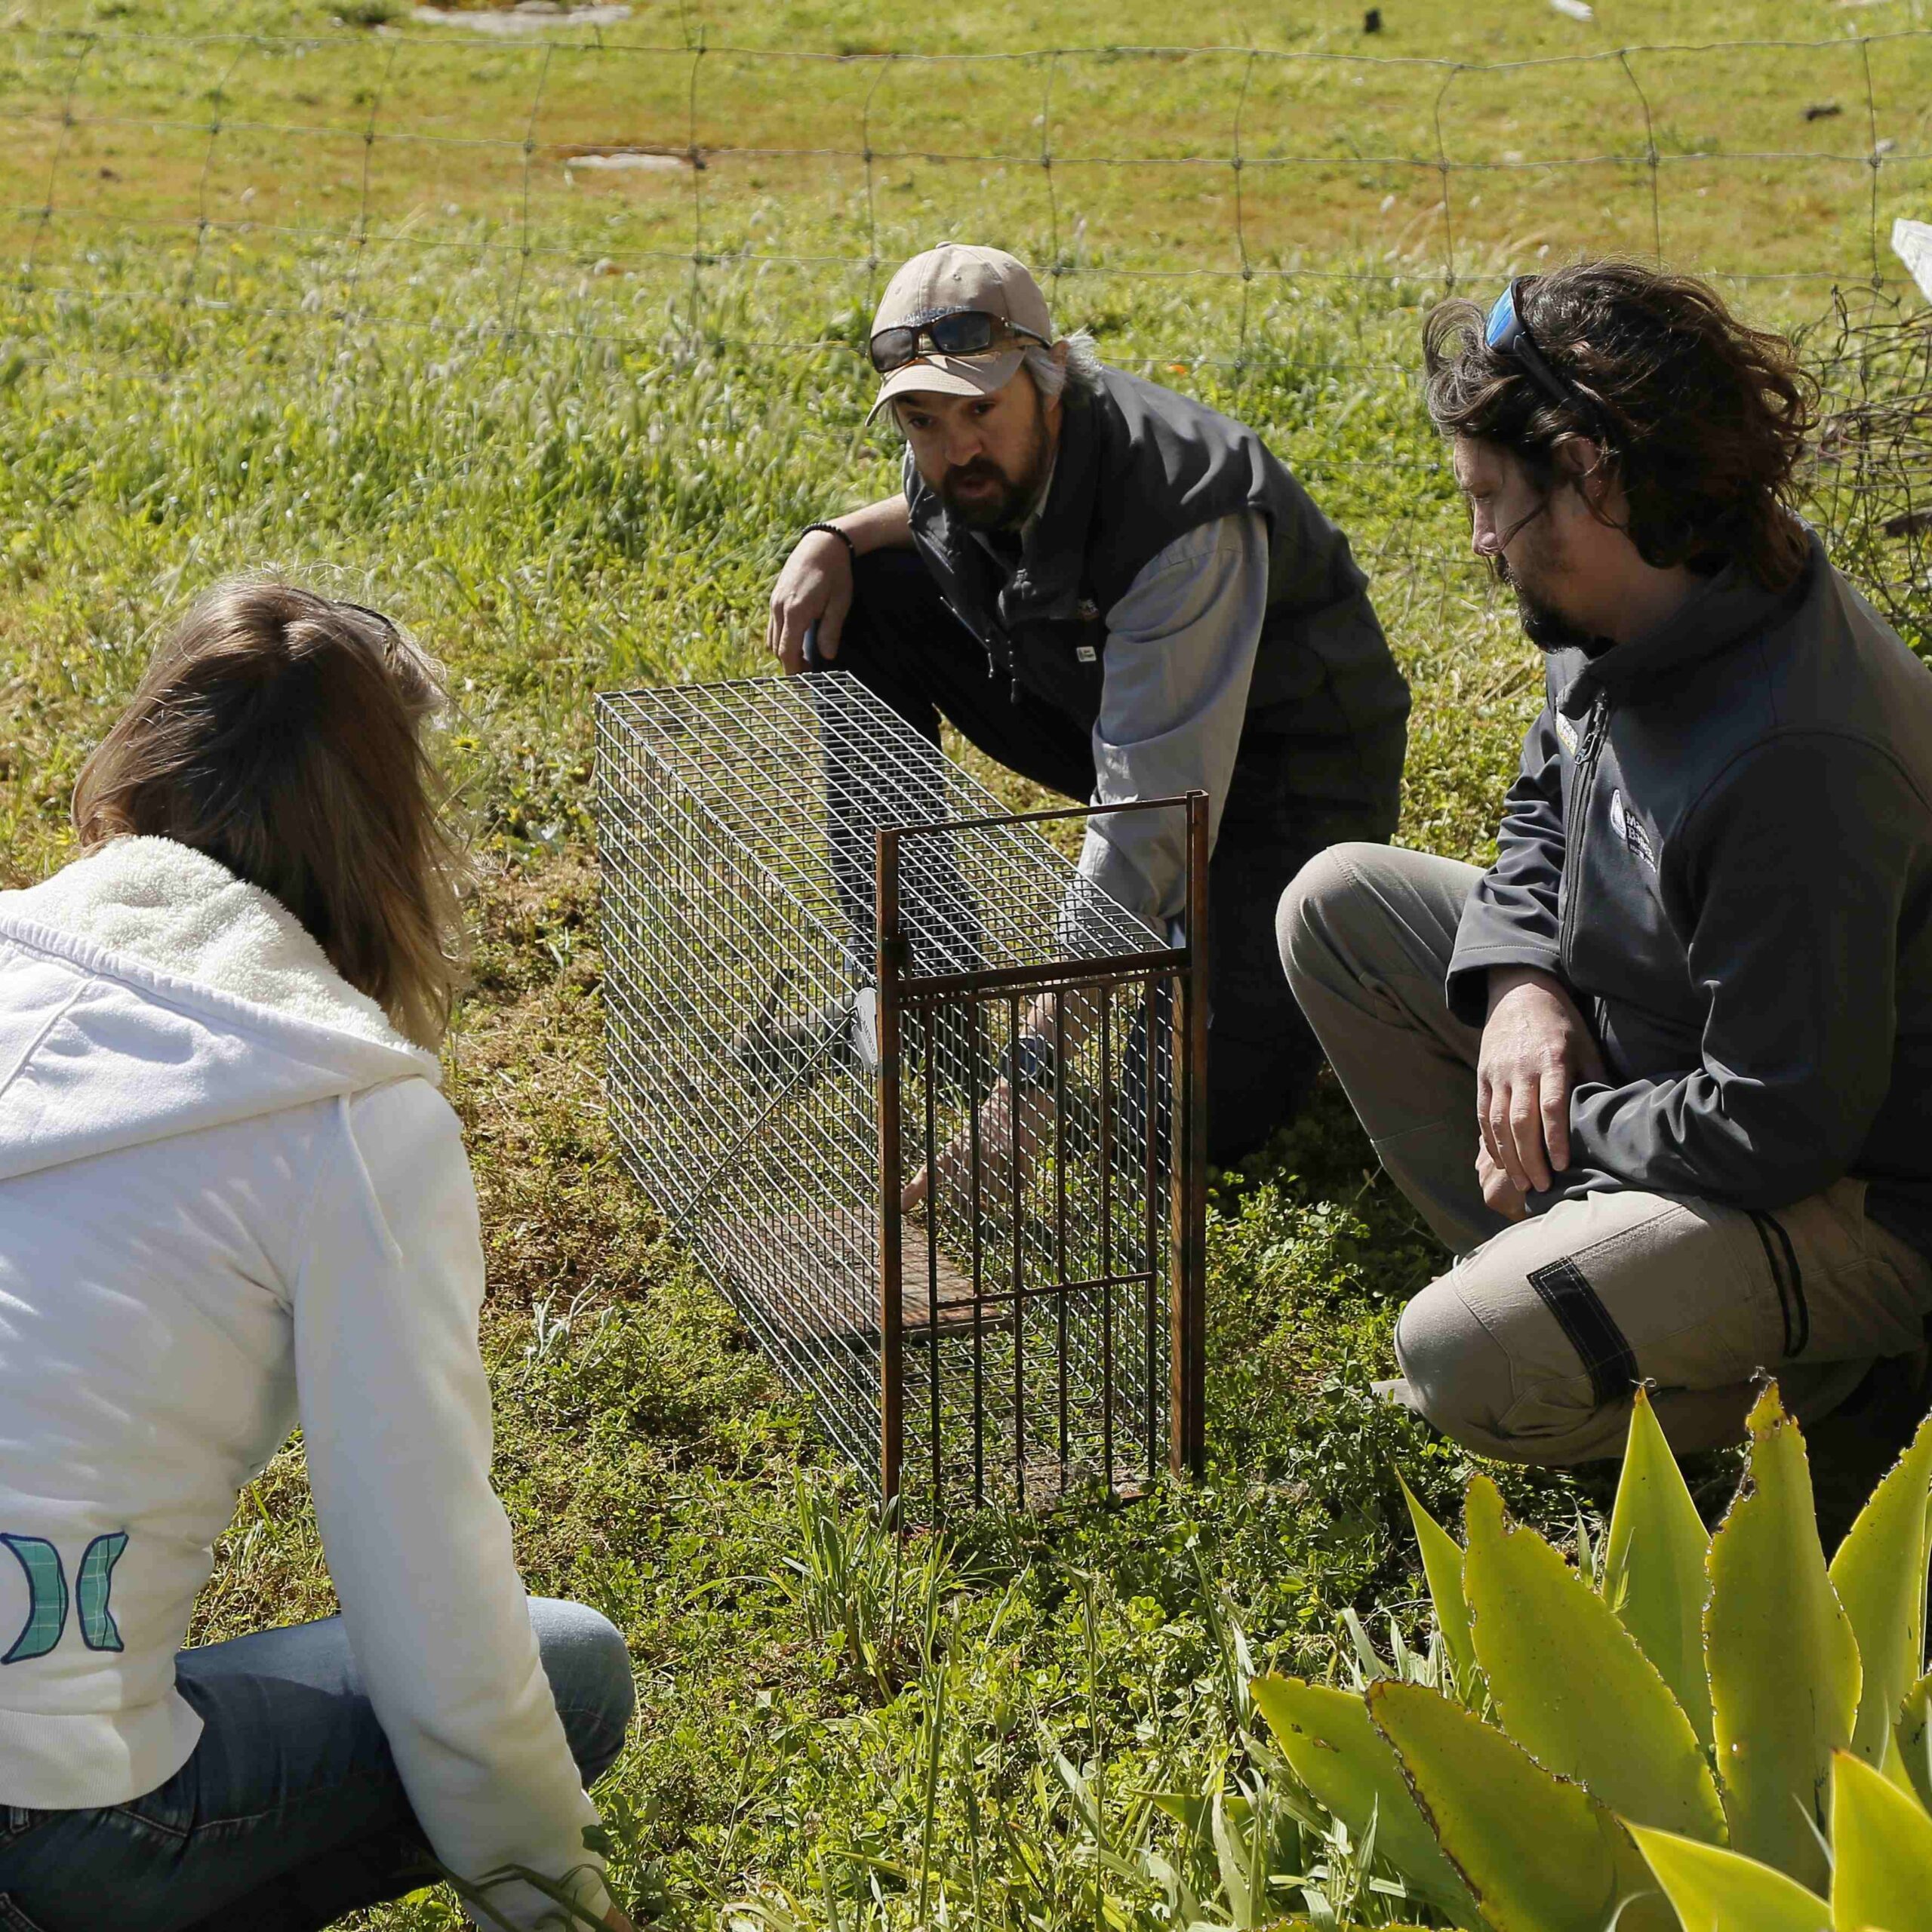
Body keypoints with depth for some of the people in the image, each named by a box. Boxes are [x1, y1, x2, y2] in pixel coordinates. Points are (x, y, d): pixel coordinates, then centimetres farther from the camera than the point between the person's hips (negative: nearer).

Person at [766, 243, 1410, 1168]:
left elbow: (1147, 824, -40)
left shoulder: (1185, 518, -36)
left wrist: (1035, 1067, -45)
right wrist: (839, 537, -6)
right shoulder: (991, 456, -13)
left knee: (1204, 1109, -25)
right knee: (856, 602, -4)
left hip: (1283, 767, -7)